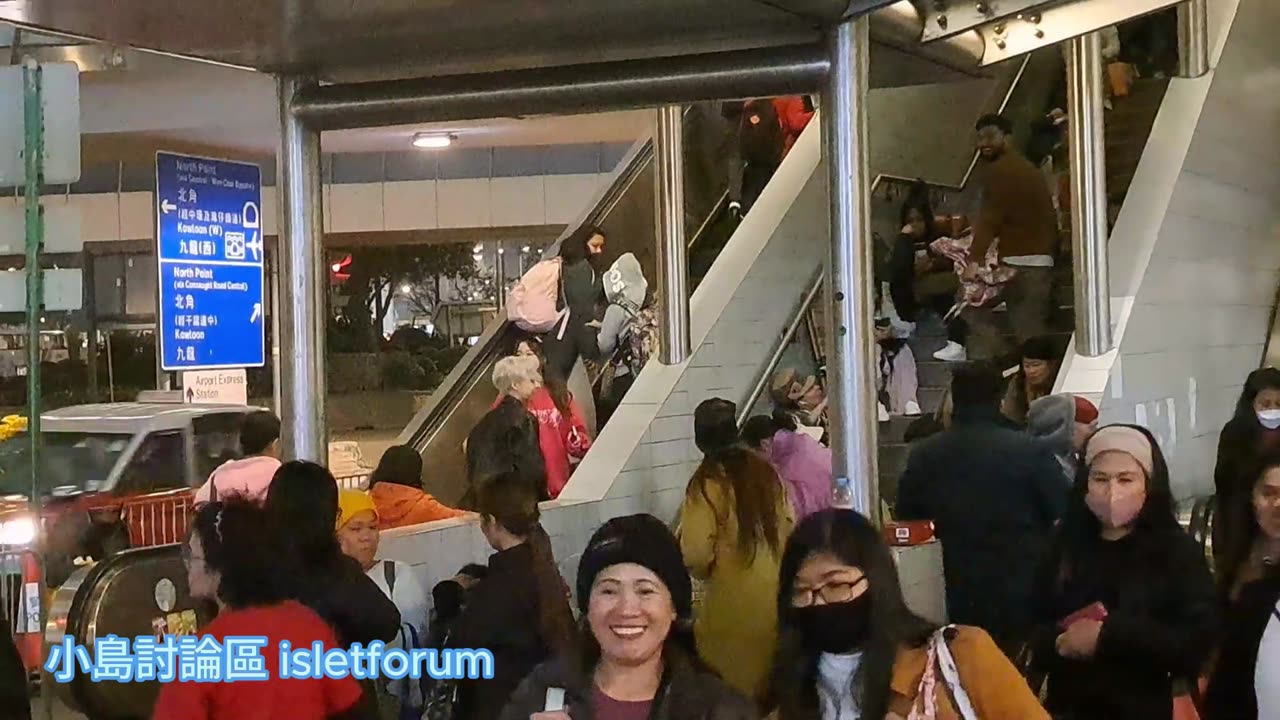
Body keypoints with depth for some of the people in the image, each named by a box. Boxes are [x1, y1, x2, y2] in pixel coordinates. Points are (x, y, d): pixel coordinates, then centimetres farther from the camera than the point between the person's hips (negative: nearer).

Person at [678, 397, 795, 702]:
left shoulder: (706, 483, -14)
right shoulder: (766, 471, 2)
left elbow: (696, 554, -19)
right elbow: (789, 527, 10)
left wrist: (707, 571, 2)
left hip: (736, 602, -5)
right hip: (777, 594, 6)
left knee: (734, 689, 6)